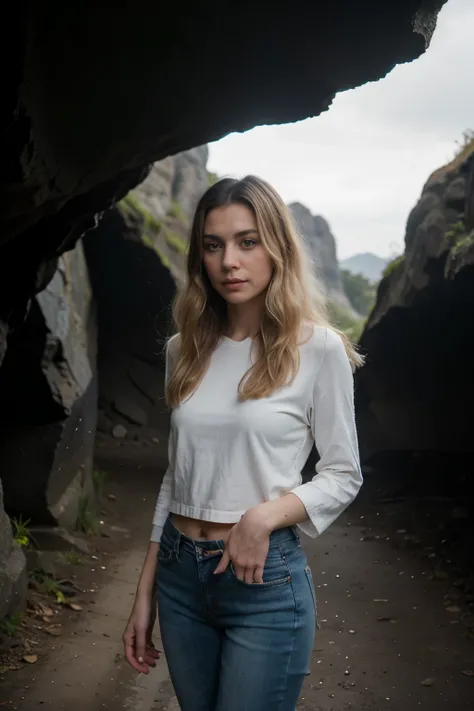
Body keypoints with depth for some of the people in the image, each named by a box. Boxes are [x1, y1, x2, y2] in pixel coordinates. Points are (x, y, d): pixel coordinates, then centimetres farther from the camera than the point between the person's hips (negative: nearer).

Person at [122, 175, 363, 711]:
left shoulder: (317, 347, -9)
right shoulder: (185, 349, 5)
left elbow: (343, 476, -3)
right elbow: (177, 475, 11)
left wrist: (265, 515, -20)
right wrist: (145, 593, 11)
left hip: (264, 581, -4)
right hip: (180, 576, 5)